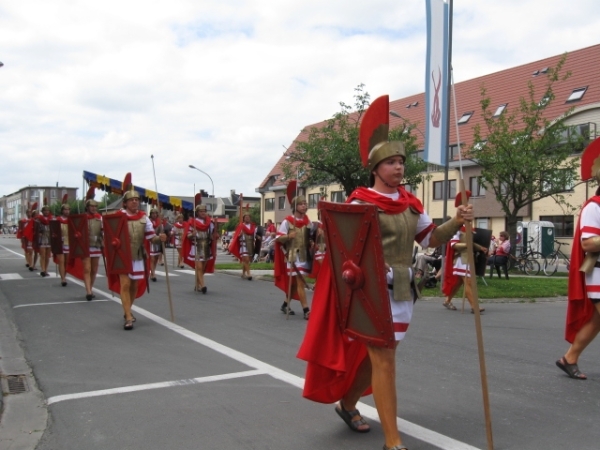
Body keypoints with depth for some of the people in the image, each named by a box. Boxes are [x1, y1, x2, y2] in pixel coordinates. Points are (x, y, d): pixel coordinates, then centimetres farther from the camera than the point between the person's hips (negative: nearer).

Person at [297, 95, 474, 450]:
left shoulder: (411, 203, 10)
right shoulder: (361, 202, -10)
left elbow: (431, 239, 15)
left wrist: (457, 222, 0)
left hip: (402, 288, 7)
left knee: (373, 355, 18)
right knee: (384, 358, -7)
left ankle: (347, 404, 43)